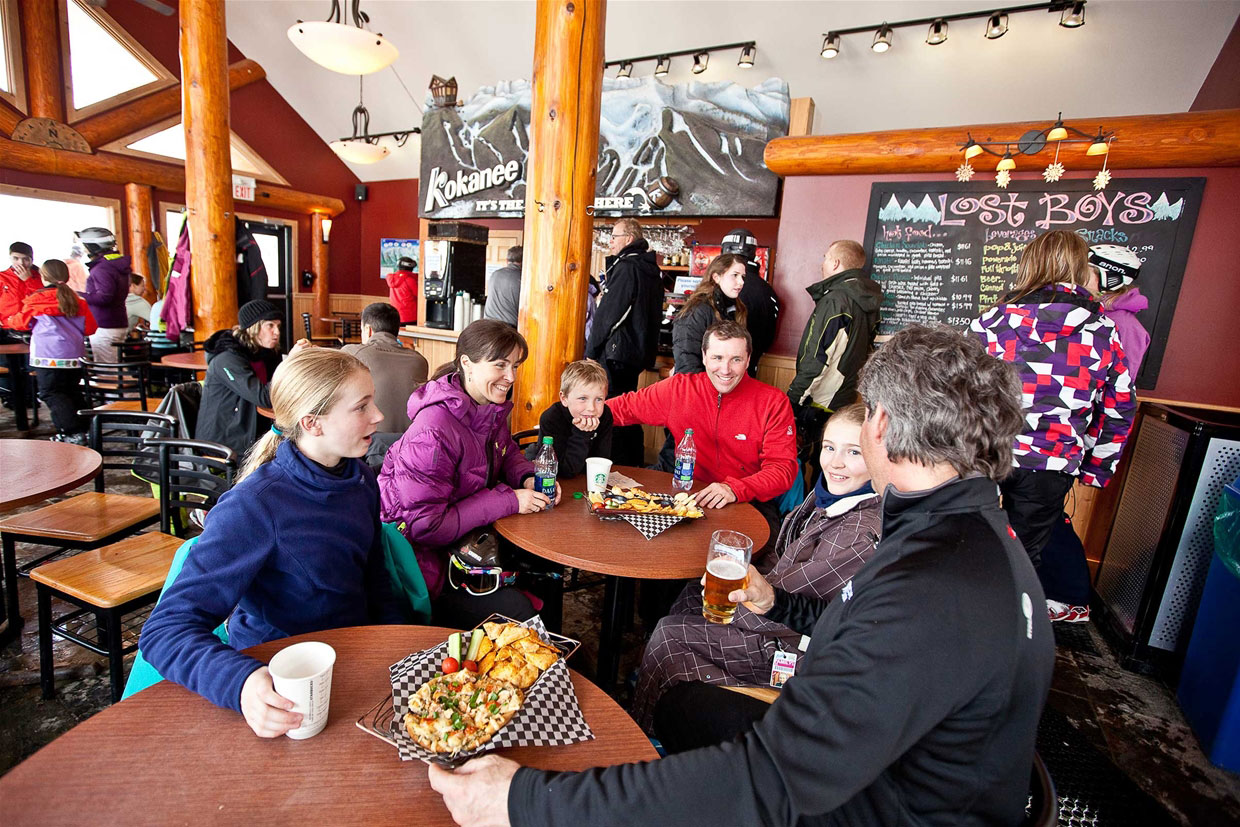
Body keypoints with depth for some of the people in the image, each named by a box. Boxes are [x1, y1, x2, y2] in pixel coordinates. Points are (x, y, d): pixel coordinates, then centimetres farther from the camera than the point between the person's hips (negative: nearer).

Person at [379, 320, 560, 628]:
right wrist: (508, 500, -26)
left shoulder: (491, 410, -3)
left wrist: (528, 478, -6)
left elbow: (507, 453, 17)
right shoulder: (433, 432, -30)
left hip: (471, 540, 8)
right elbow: (424, 526, -29)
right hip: (428, 559, -8)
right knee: (517, 613, -14)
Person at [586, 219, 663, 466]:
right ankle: (634, 463, 26)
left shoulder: (626, 267, -13)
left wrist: (591, 353, -9)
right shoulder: (651, 269, 14)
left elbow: (607, 314, -16)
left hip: (616, 353, -10)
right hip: (638, 352, 10)